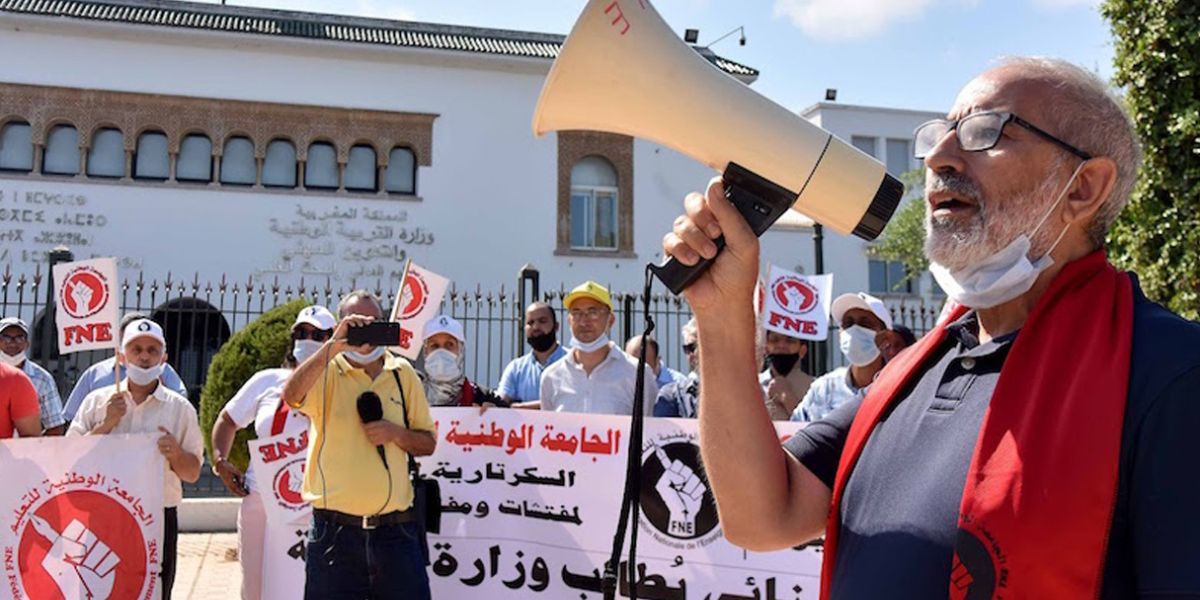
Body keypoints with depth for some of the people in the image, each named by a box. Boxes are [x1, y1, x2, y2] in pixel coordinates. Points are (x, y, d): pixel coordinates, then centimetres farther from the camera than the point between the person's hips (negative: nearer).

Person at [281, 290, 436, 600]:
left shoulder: (403, 374, 9)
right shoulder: (326, 370, 1)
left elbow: (428, 443, 12)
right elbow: (291, 396, -21)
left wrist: (396, 433, -8)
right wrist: (333, 345, -26)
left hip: (395, 530, 2)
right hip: (335, 531, -2)